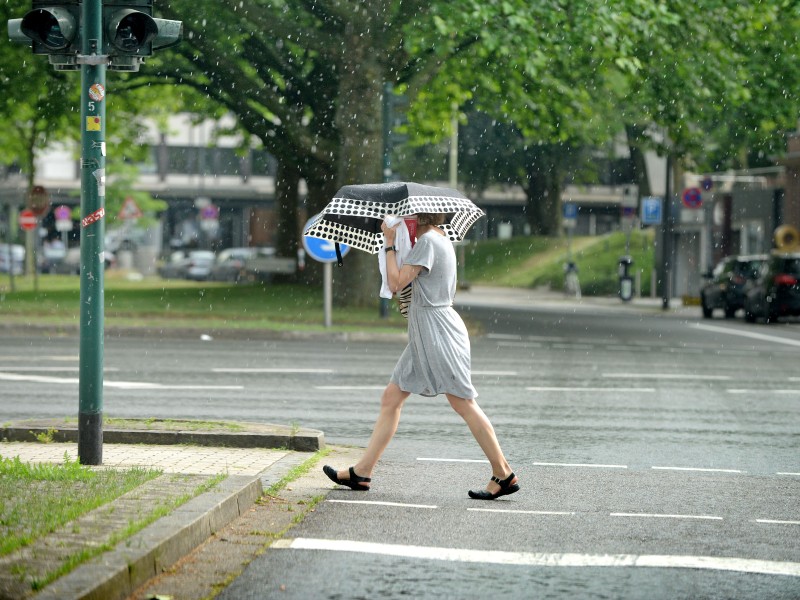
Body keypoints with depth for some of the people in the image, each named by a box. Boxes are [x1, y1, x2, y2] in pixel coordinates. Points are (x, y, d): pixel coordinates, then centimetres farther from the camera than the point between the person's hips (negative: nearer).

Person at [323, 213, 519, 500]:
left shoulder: (428, 241, -13)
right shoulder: (441, 240, 16)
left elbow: (396, 283, -17)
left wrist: (390, 244, -7)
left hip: (437, 330, -10)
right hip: (424, 336, 10)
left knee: (464, 404, -8)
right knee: (391, 398, 9)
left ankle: (504, 475, -5)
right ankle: (362, 472, 9)